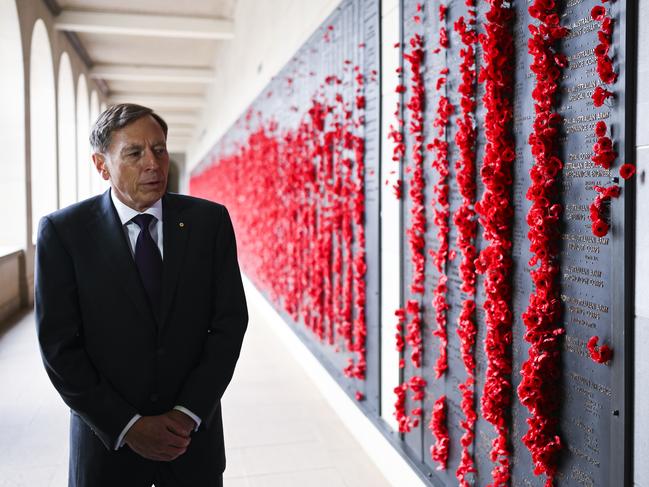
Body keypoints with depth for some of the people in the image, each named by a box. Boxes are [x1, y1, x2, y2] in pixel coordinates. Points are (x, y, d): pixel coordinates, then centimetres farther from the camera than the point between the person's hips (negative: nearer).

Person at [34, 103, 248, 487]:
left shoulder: (210, 220, -5)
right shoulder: (63, 231, -8)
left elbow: (230, 322, -6)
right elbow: (59, 346, -9)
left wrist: (188, 413, -12)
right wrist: (127, 425, -13)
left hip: (195, 431, 1)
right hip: (108, 439, -1)